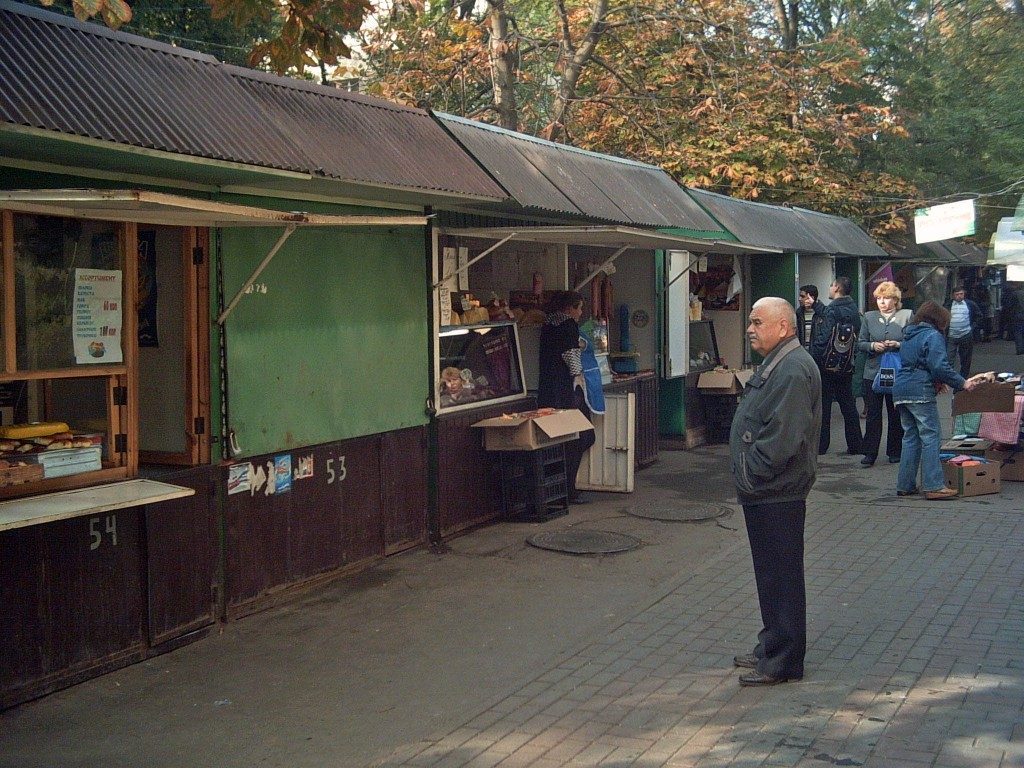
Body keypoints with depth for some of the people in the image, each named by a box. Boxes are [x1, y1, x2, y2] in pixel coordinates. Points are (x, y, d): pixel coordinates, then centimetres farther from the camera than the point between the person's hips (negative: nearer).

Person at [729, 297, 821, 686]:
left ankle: (782, 661, 6)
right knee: (770, 574, 18)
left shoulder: (793, 370, -19)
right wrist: (749, 477, 17)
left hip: (777, 494, -11)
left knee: (781, 576, -2)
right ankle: (771, 647, 29)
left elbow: (782, 436, -26)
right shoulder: (776, 364, 16)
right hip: (764, 492, 11)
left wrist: (751, 474, -17)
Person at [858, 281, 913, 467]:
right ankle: (870, 453, 3)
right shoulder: (869, 317, 8)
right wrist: (873, 345, -11)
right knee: (872, 414, 0)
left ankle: (895, 452, 20)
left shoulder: (907, 316, 2)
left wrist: (898, 345, -17)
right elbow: (860, 343, 9)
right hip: (872, 373, 1)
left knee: (896, 415, 8)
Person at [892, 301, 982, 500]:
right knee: (931, 437, -5)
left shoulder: (908, 336, 21)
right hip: (921, 391, -8)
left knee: (910, 438, 13)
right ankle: (933, 486, -8)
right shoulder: (933, 336, -6)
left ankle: (905, 485, 13)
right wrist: (962, 383, -9)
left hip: (900, 391, 8)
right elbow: (940, 367, -16)